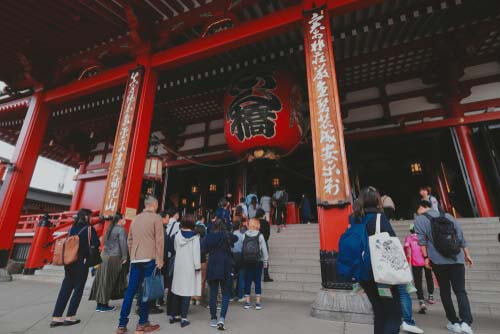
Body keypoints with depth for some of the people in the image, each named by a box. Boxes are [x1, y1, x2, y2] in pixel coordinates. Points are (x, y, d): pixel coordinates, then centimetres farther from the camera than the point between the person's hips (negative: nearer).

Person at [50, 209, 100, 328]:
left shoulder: (72, 228, 7)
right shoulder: (89, 229, -11)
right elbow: (96, 244, -9)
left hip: (69, 261, 6)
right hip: (82, 262, -6)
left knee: (65, 288, 11)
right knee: (78, 289, 6)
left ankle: (56, 317, 12)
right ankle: (69, 317, 9)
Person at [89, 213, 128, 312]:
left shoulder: (110, 229, 16)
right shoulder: (121, 230, -10)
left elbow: (105, 242, 19)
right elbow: (123, 244, -16)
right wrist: (124, 257, -12)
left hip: (104, 255, 8)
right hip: (114, 257, -8)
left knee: (103, 280, 12)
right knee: (109, 281, 0)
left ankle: (100, 304, 20)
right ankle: (104, 305, 9)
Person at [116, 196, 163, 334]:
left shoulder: (135, 219, 14)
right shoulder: (156, 218, -5)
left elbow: (130, 240, 18)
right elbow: (159, 240, -10)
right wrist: (160, 260, -6)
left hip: (135, 259, 6)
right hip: (150, 259, -5)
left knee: (130, 291, 9)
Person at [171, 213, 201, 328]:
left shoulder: (177, 235, 1)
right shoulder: (195, 236, -12)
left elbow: (176, 249, 8)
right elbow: (196, 253, -12)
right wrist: (198, 266, -5)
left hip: (178, 265, 5)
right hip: (190, 267, -5)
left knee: (177, 290, 14)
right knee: (187, 292, 0)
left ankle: (175, 316, 25)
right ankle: (183, 318, 3)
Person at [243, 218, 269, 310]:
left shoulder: (244, 235, -3)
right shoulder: (260, 235, -7)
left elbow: (241, 249, -3)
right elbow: (264, 249, -3)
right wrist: (265, 261, 8)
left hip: (247, 262, 2)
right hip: (258, 262, -2)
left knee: (247, 281, 10)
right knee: (258, 281, 7)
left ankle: (247, 302, 17)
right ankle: (258, 302, 10)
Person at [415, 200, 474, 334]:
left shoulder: (419, 219, 0)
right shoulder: (448, 216, 13)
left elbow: (422, 240, -10)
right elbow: (461, 237, 13)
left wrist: (426, 257, -5)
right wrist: (467, 255, 19)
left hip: (438, 260, -3)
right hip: (457, 259, 3)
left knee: (445, 291, 12)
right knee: (460, 291, 7)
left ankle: (454, 322, 16)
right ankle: (466, 322, -9)